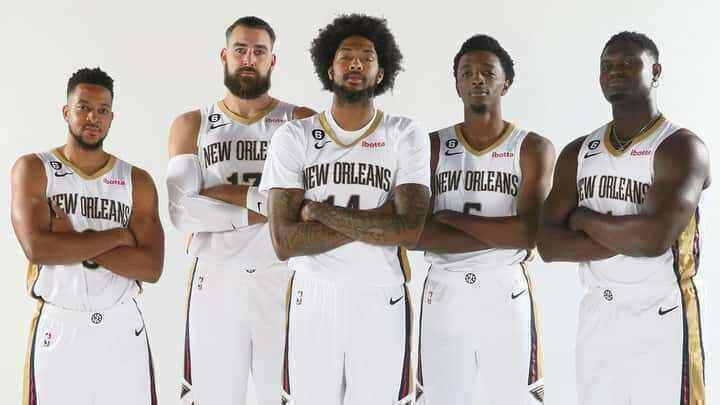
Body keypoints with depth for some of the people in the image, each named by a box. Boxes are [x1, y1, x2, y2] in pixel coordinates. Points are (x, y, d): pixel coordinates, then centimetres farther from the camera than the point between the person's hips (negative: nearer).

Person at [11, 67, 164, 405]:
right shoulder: (33, 169, 0)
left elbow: (151, 268, -6)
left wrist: (74, 240, -13)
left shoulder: (137, 181, 5)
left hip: (123, 329, 2)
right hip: (58, 328, -2)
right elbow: (37, 247, -16)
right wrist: (118, 236, -9)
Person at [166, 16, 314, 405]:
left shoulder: (301, 121, 3)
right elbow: (182, 211, -8)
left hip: (283, 281, -1)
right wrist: (268, 207, -13)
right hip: (215, 282, 1)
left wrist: (227, 192, -11)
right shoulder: (191, 124, 6)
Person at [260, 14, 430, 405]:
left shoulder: (406, 135, -2)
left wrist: (320, 212, -15)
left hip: (382, 302, 0)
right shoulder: (294, 136, -2)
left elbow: (408, 229, -15)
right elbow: (284, 241, -11)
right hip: (313, 300, 0)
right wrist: (373, 219, -13)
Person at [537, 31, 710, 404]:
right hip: (595, 317, 5)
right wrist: (627, 238, -15)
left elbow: (654, 237, -26)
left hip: (661, 320, -5)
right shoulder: (577, 153, 6)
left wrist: (584, 219, -10)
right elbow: (548, 244, -3)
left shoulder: (681, 147, -11)